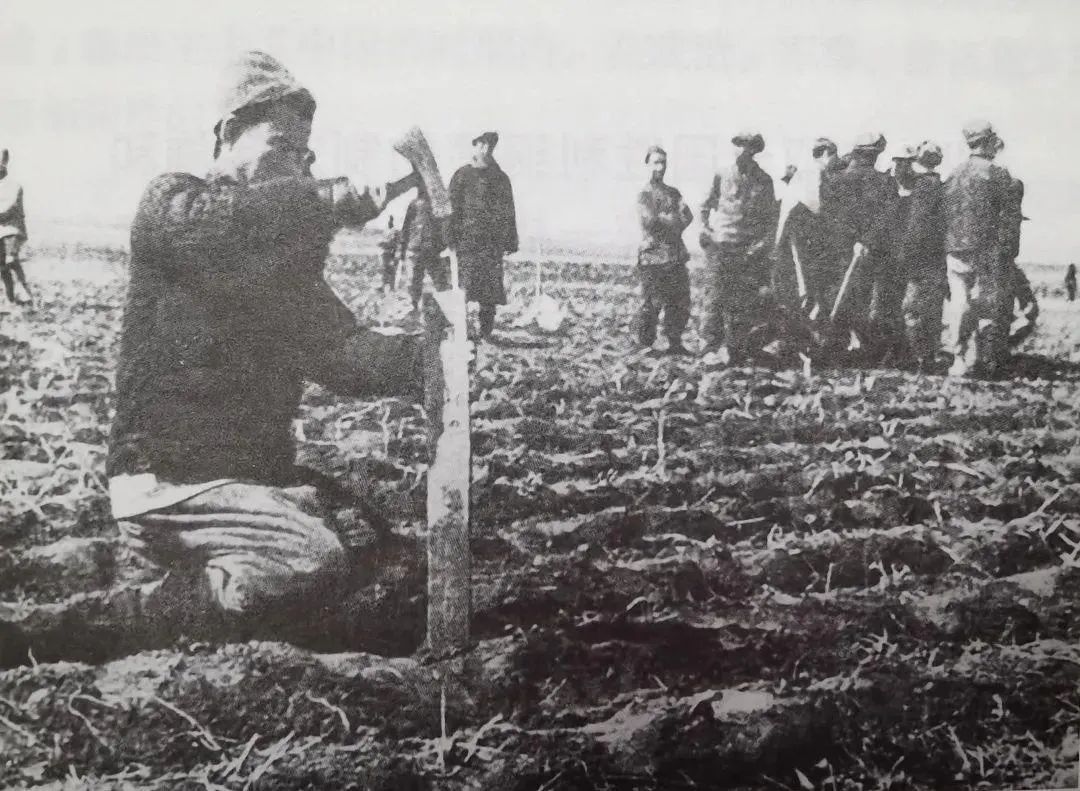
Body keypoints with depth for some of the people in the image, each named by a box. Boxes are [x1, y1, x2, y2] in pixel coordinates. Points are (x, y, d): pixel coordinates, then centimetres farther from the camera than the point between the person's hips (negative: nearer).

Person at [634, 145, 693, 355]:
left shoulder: (673, 193, 17)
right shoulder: (644, 194, 1)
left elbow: (688, 217, 3)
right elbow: (649, 222, -15)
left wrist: (664, 221, -12)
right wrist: (673, 220, -4)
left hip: (677, 257, 6)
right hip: (653, 257, -6)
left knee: (681, 304, 7)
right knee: (651, 305, -5)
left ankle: (675, 344, 18)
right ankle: (645, 346, 6)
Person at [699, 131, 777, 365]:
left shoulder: (763, 181, 6)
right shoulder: (721, 176, 5)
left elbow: (771, 217, 9)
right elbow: (705, 207, 15)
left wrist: (763, 245, -2)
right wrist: (706, 231, 1)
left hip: (749, 249, 1)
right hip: (720, 246, -1)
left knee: (744, 301, 0)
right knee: (715, 297, -7)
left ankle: (735, 350, 8)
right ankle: (712, 348, -4)